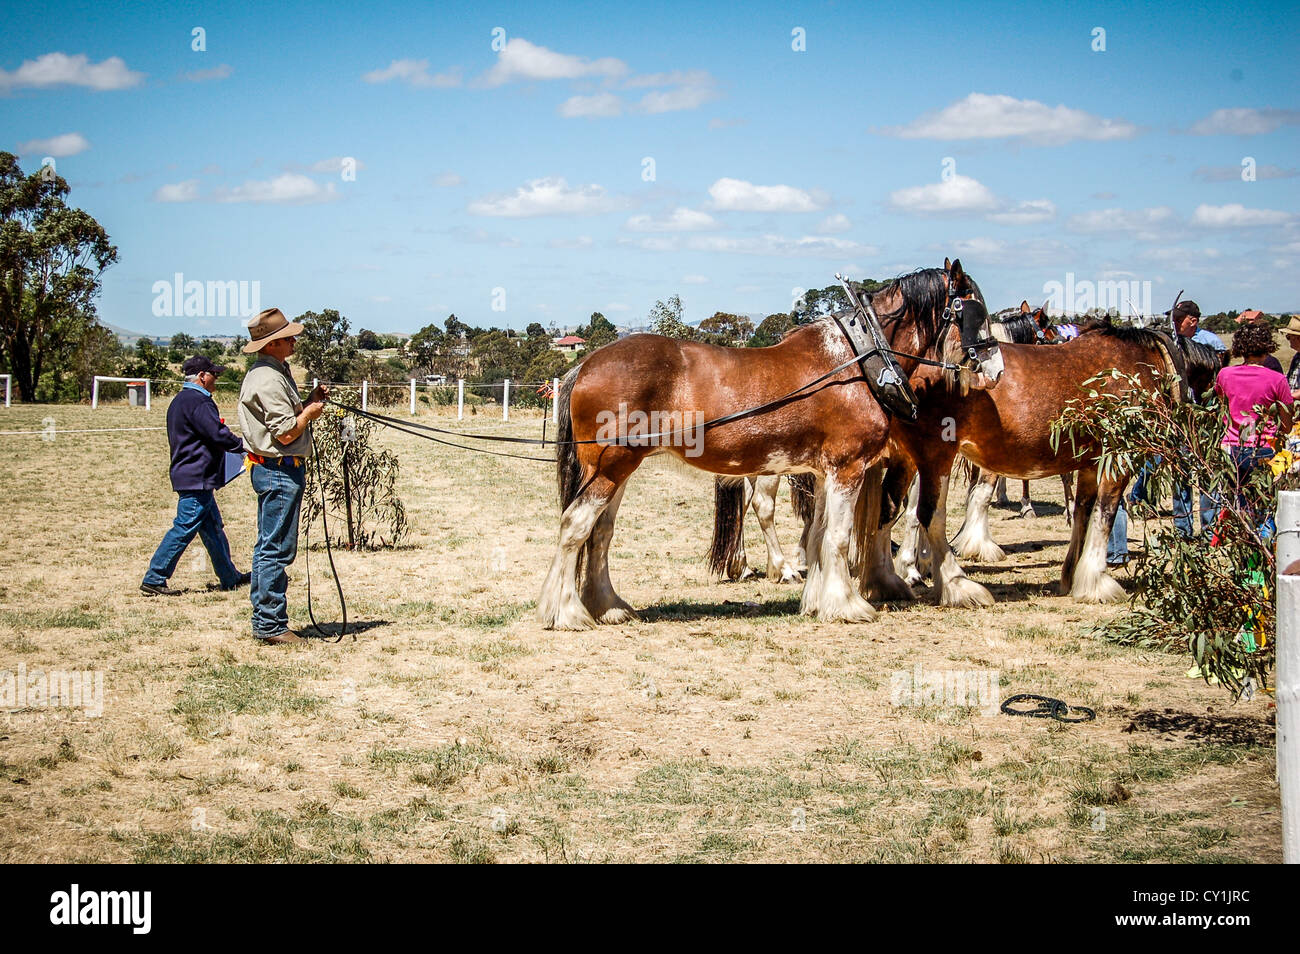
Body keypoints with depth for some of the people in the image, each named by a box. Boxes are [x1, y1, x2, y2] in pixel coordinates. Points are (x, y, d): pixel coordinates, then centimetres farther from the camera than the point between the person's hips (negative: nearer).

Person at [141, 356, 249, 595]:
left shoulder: (180, 400, 18)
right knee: (185, 527, -8)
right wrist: (244, 446, -5)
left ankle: (230, 577, 23)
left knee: (213, 528, 16)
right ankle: (154, 579, -7)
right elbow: (218, 435, -19)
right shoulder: (197, 401, -16)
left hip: (190, 476, 11)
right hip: (197, 478, -11)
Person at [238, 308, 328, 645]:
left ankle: (263, 620, 20)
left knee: (268, 547, 14)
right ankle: (272, 626, -5)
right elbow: (286, 434, -20)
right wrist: (309, 413, -4)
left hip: (272, 469, 11)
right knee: (277, 549, -7)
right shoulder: (268, 380, -19)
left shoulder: (274, 371, 15)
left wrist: (307, 402, 10)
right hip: (280, 469, -11)